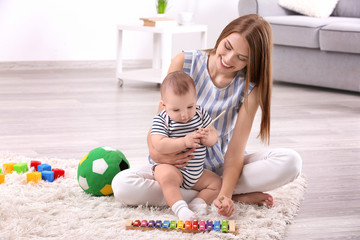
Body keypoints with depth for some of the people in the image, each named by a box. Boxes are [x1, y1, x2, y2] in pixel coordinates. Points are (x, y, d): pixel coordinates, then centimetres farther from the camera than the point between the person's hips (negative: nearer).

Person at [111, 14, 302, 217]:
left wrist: (225, 193, -35)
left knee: (291, 161, -25)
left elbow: (235, 149, -18)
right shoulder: (185, 62, -12)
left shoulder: (249, 87, -13)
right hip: (181, 164, 1)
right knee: (122, 185, -30)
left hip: (221, 166, -1)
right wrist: (155, 151, -28)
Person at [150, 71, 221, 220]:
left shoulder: (200, 114, 2)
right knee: (166, 176, -37)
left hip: (196, 173, 6)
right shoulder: (161, 120, -13)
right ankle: (179, 207, -40)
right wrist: (185, 142, -33)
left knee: (216, 182, -4)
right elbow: (159, 146, -25)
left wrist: (207, 138, -23)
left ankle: (198, 202, -12)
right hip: (169, 166, -6)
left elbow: (214, 135, 3)